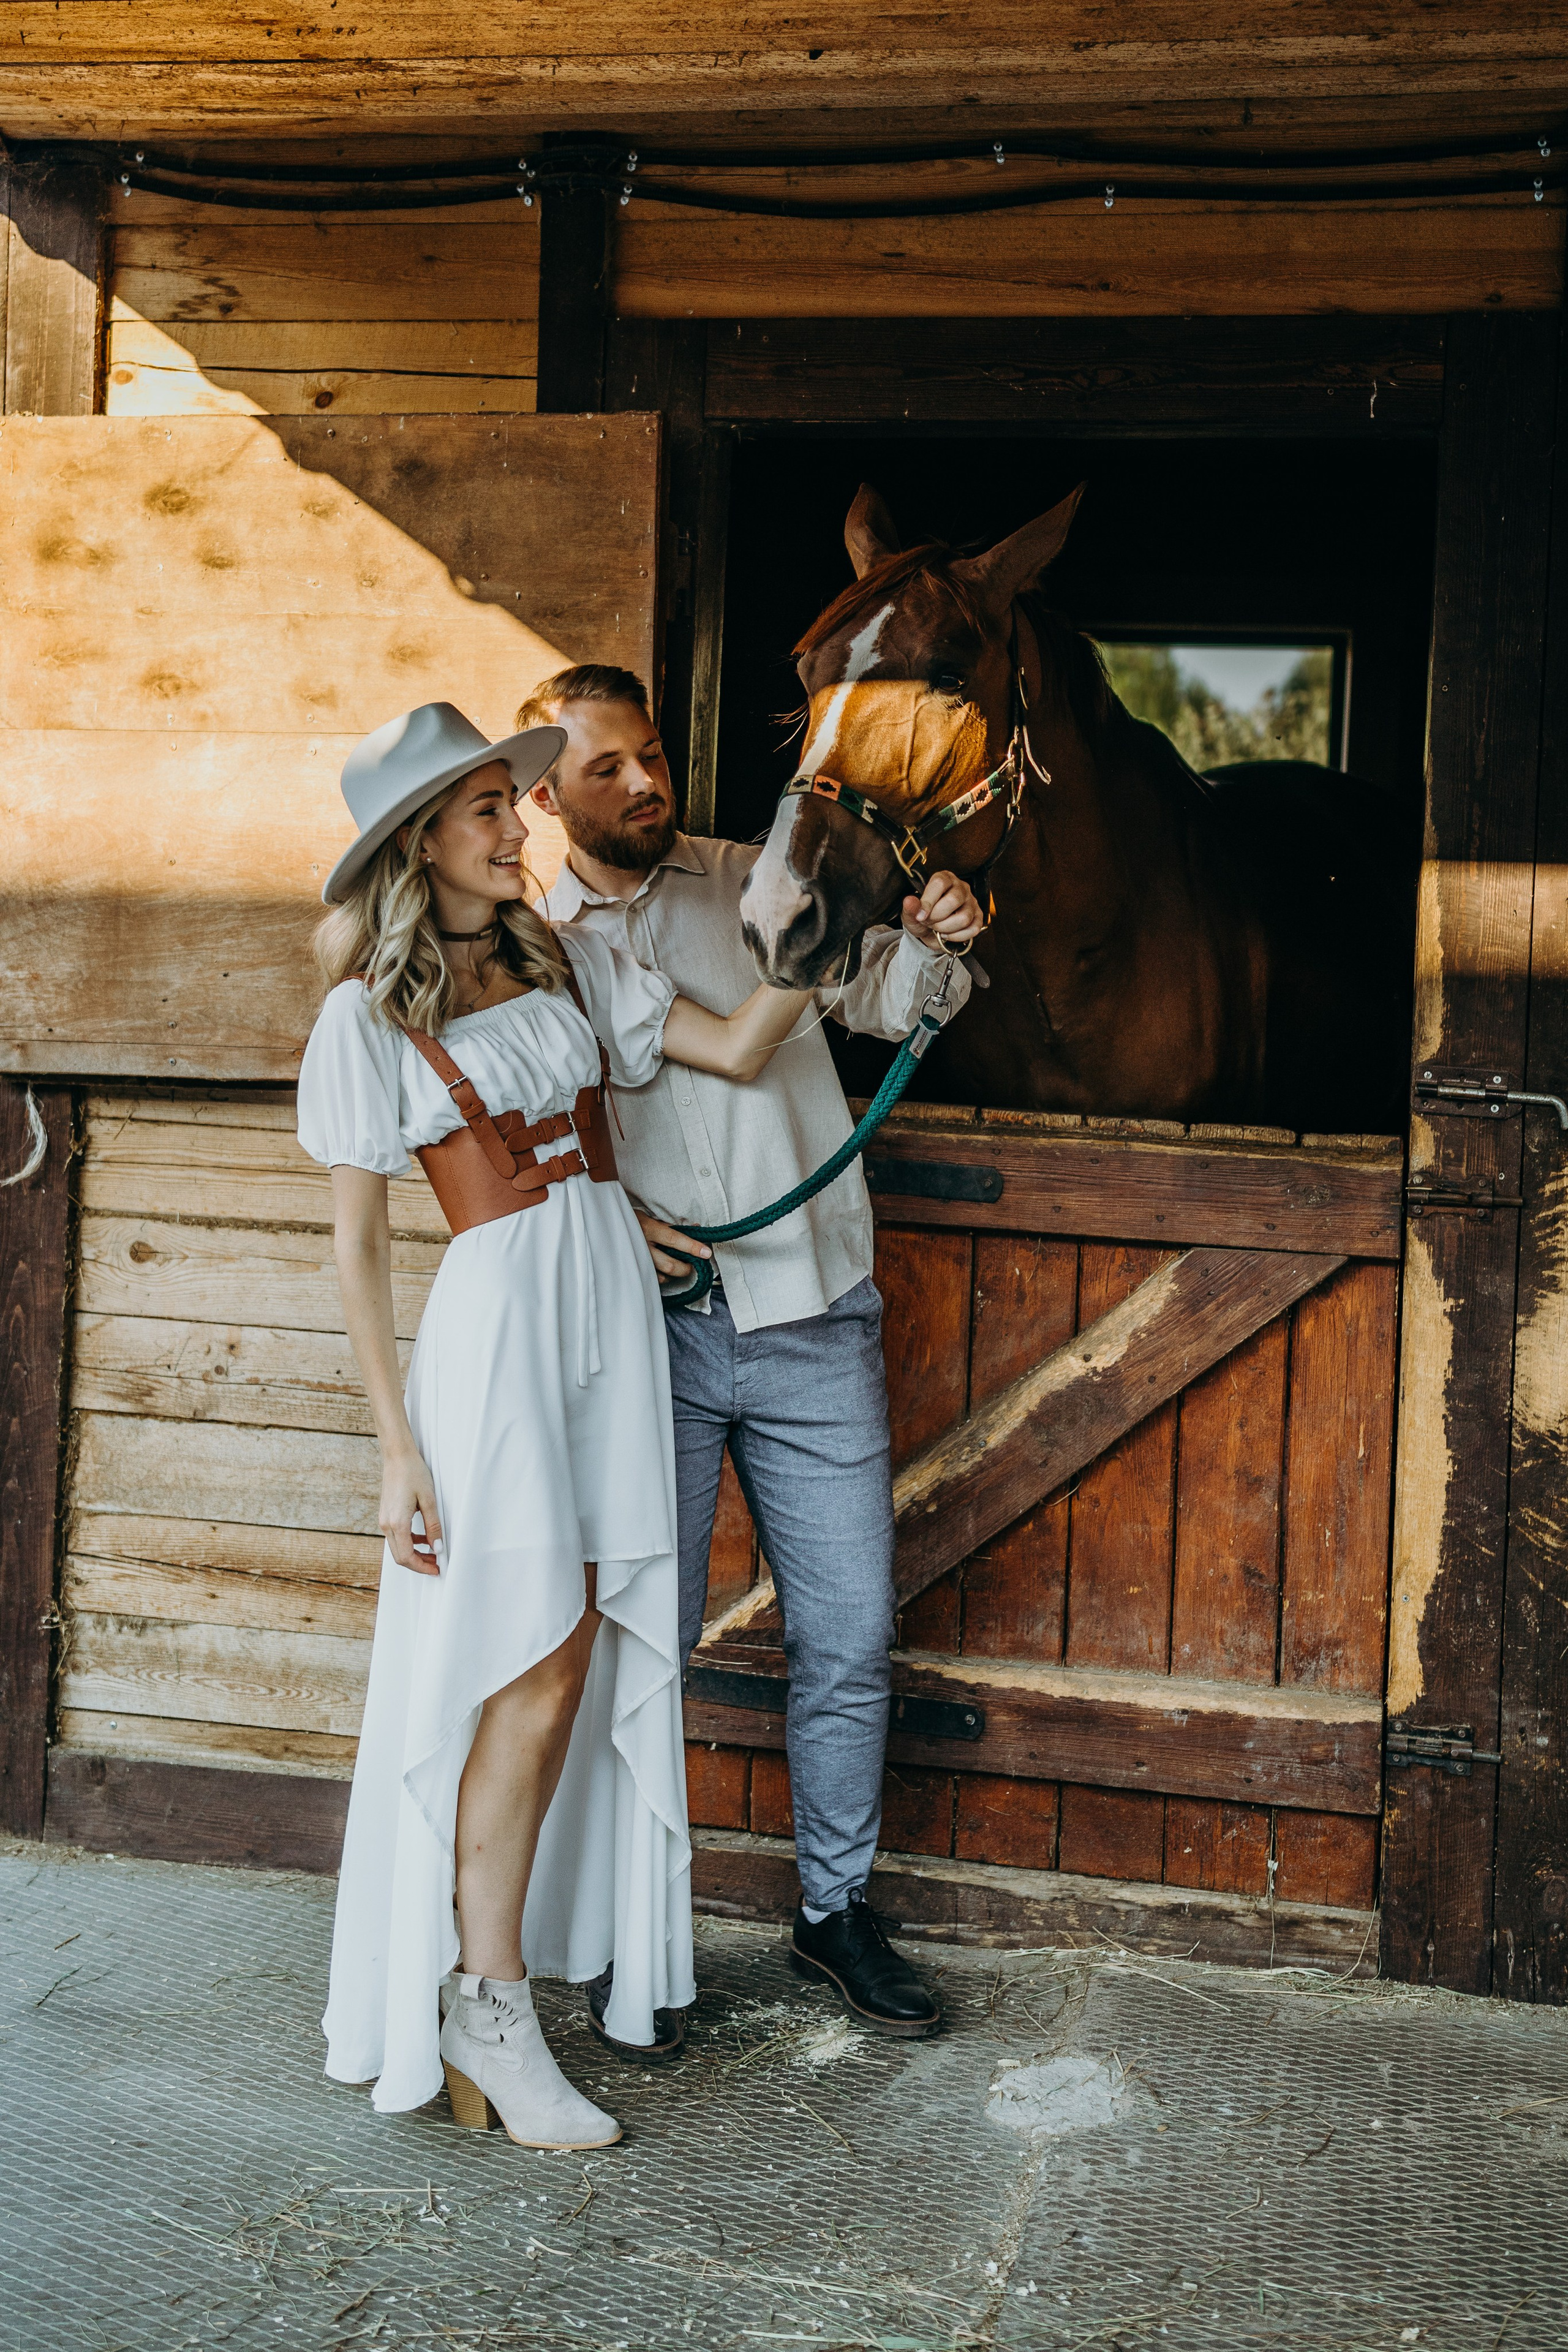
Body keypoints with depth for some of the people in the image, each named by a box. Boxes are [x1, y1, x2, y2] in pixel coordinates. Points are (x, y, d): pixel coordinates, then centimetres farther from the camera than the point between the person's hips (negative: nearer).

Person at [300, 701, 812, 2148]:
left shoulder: (565, 966, 14)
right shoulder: (372, 1015, -1)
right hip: (496, 1316, -5)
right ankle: (488, 2013, 1)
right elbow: (358, 1241, -2)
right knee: (539, 1660, -8)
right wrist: (398, 1443, -7)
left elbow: (735, 1050, 12)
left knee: (582, 1661, 4)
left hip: (616, 1308, 5)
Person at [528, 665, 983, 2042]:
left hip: (815, 1323, 1)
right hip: (649, 1334, -1)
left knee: (850, 1636, 6)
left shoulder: (762, 886, 9)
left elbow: (881, 995, 2)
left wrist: (932, 942, -21)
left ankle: (838, 1907, 24)